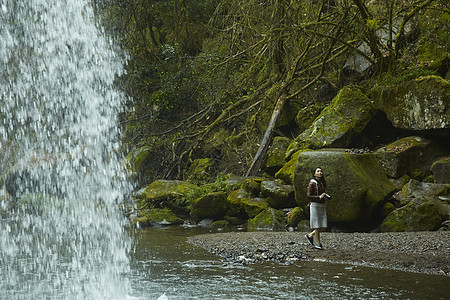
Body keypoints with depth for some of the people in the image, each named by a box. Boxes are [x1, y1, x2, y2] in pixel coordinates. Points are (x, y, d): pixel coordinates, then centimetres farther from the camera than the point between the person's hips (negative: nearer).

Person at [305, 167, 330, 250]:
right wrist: (319, 197, -19)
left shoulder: (323, 183, 13)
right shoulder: (312, 183, -7)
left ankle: (310, 235, 22)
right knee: (317, 225, -4)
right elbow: (308, 196, -12)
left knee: (324, 226, 3)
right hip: (314, 205, -7)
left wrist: (326, 196, 3)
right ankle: (318, 243, 5)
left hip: (322, 206, 7)